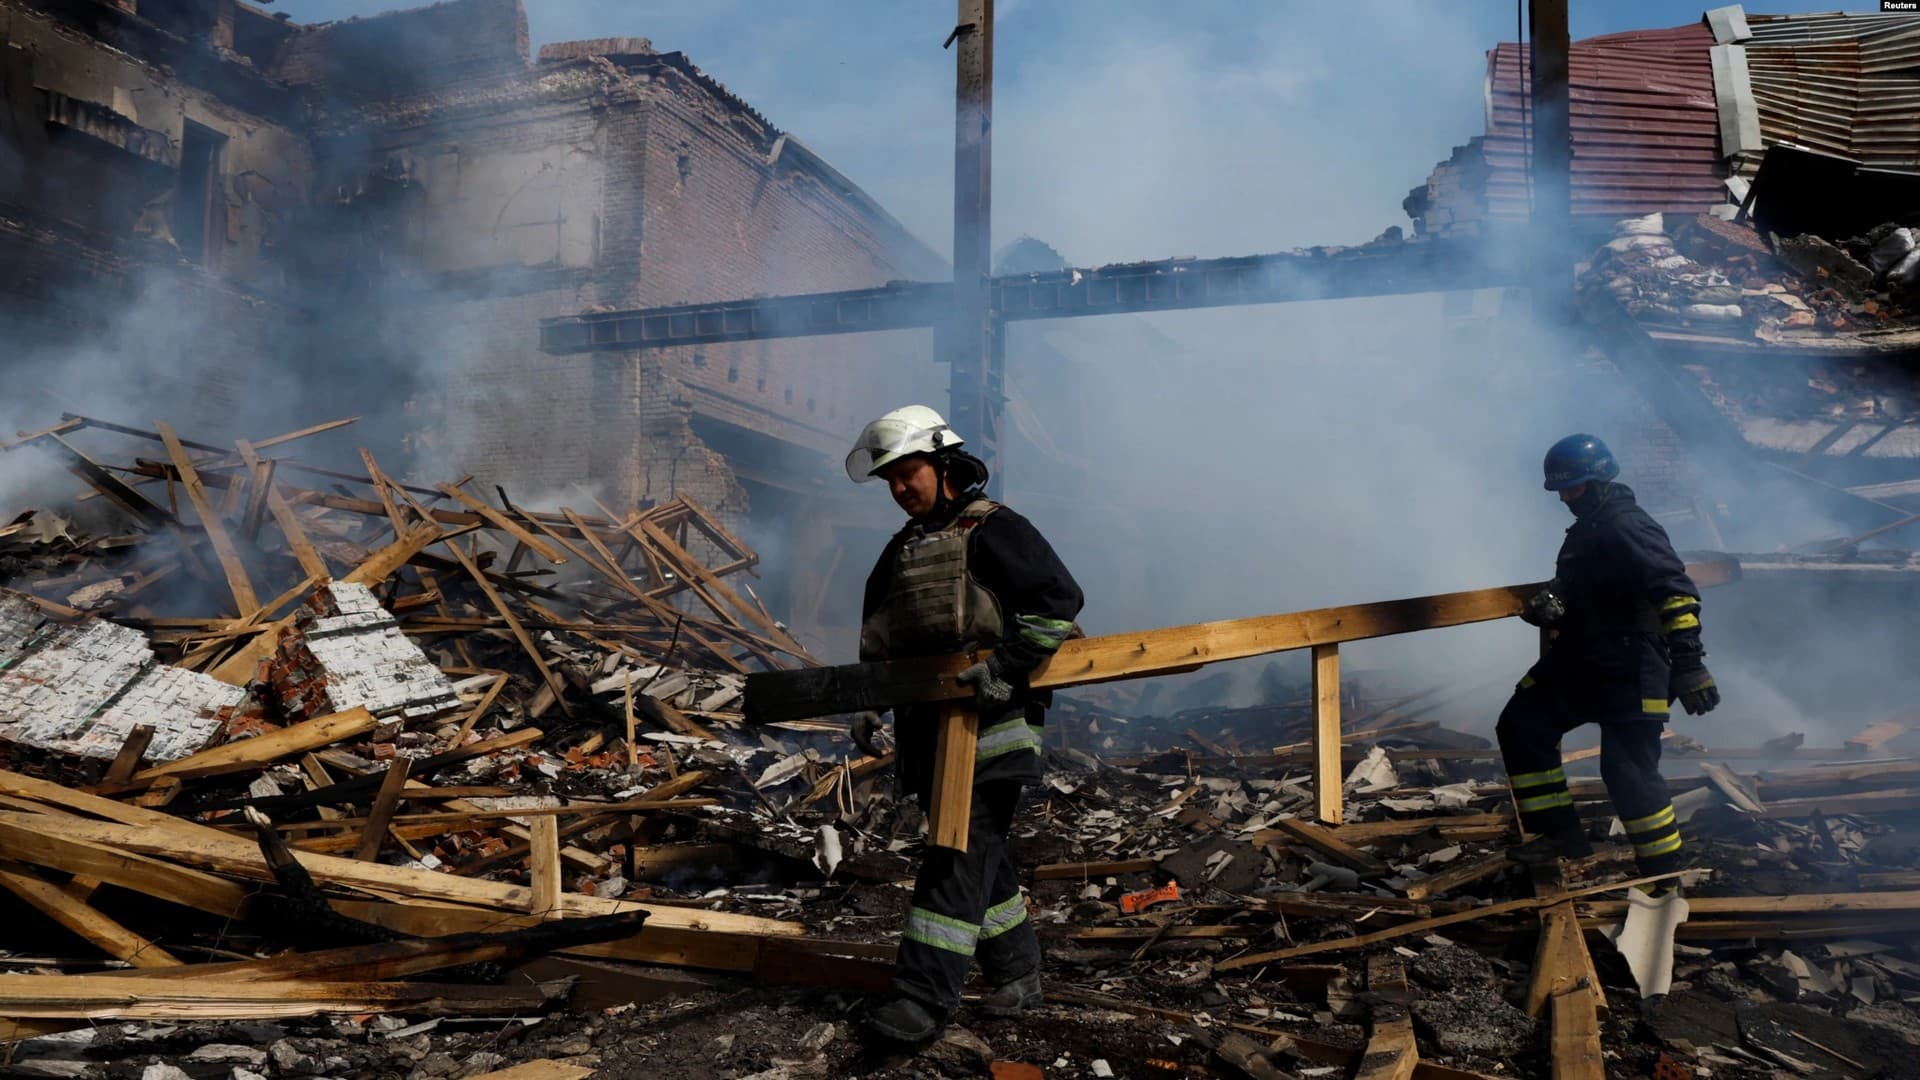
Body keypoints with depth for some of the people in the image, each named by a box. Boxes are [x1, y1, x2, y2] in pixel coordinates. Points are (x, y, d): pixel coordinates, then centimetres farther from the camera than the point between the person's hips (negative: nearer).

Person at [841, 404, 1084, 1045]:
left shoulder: (992, 530, -6)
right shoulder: (901, 552, 19)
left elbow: (1059, 600, -14)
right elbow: (878, 643, 23)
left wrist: (1005, 665, -22)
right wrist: (868, 705, 11)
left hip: (992, 724, -8)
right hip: (928, 724, 8)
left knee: (961, 850, -11)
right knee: (978, 851, 13)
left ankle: (925, 996, -11)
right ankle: (1016, 974, 26)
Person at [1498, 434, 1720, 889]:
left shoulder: (1627, 526, -18)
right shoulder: (1587, 529, 15)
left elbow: (1675, 590, -27)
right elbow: (1571, 587, 26)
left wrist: (1688, 659, -34)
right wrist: (1549, 604, 2)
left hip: (1632, 671, -10)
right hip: (1582, 662, 10)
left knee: (1628, 771, -12)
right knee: (1521, 727, 8)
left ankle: (1664, 876, 3)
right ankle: (1559, 833, 15)